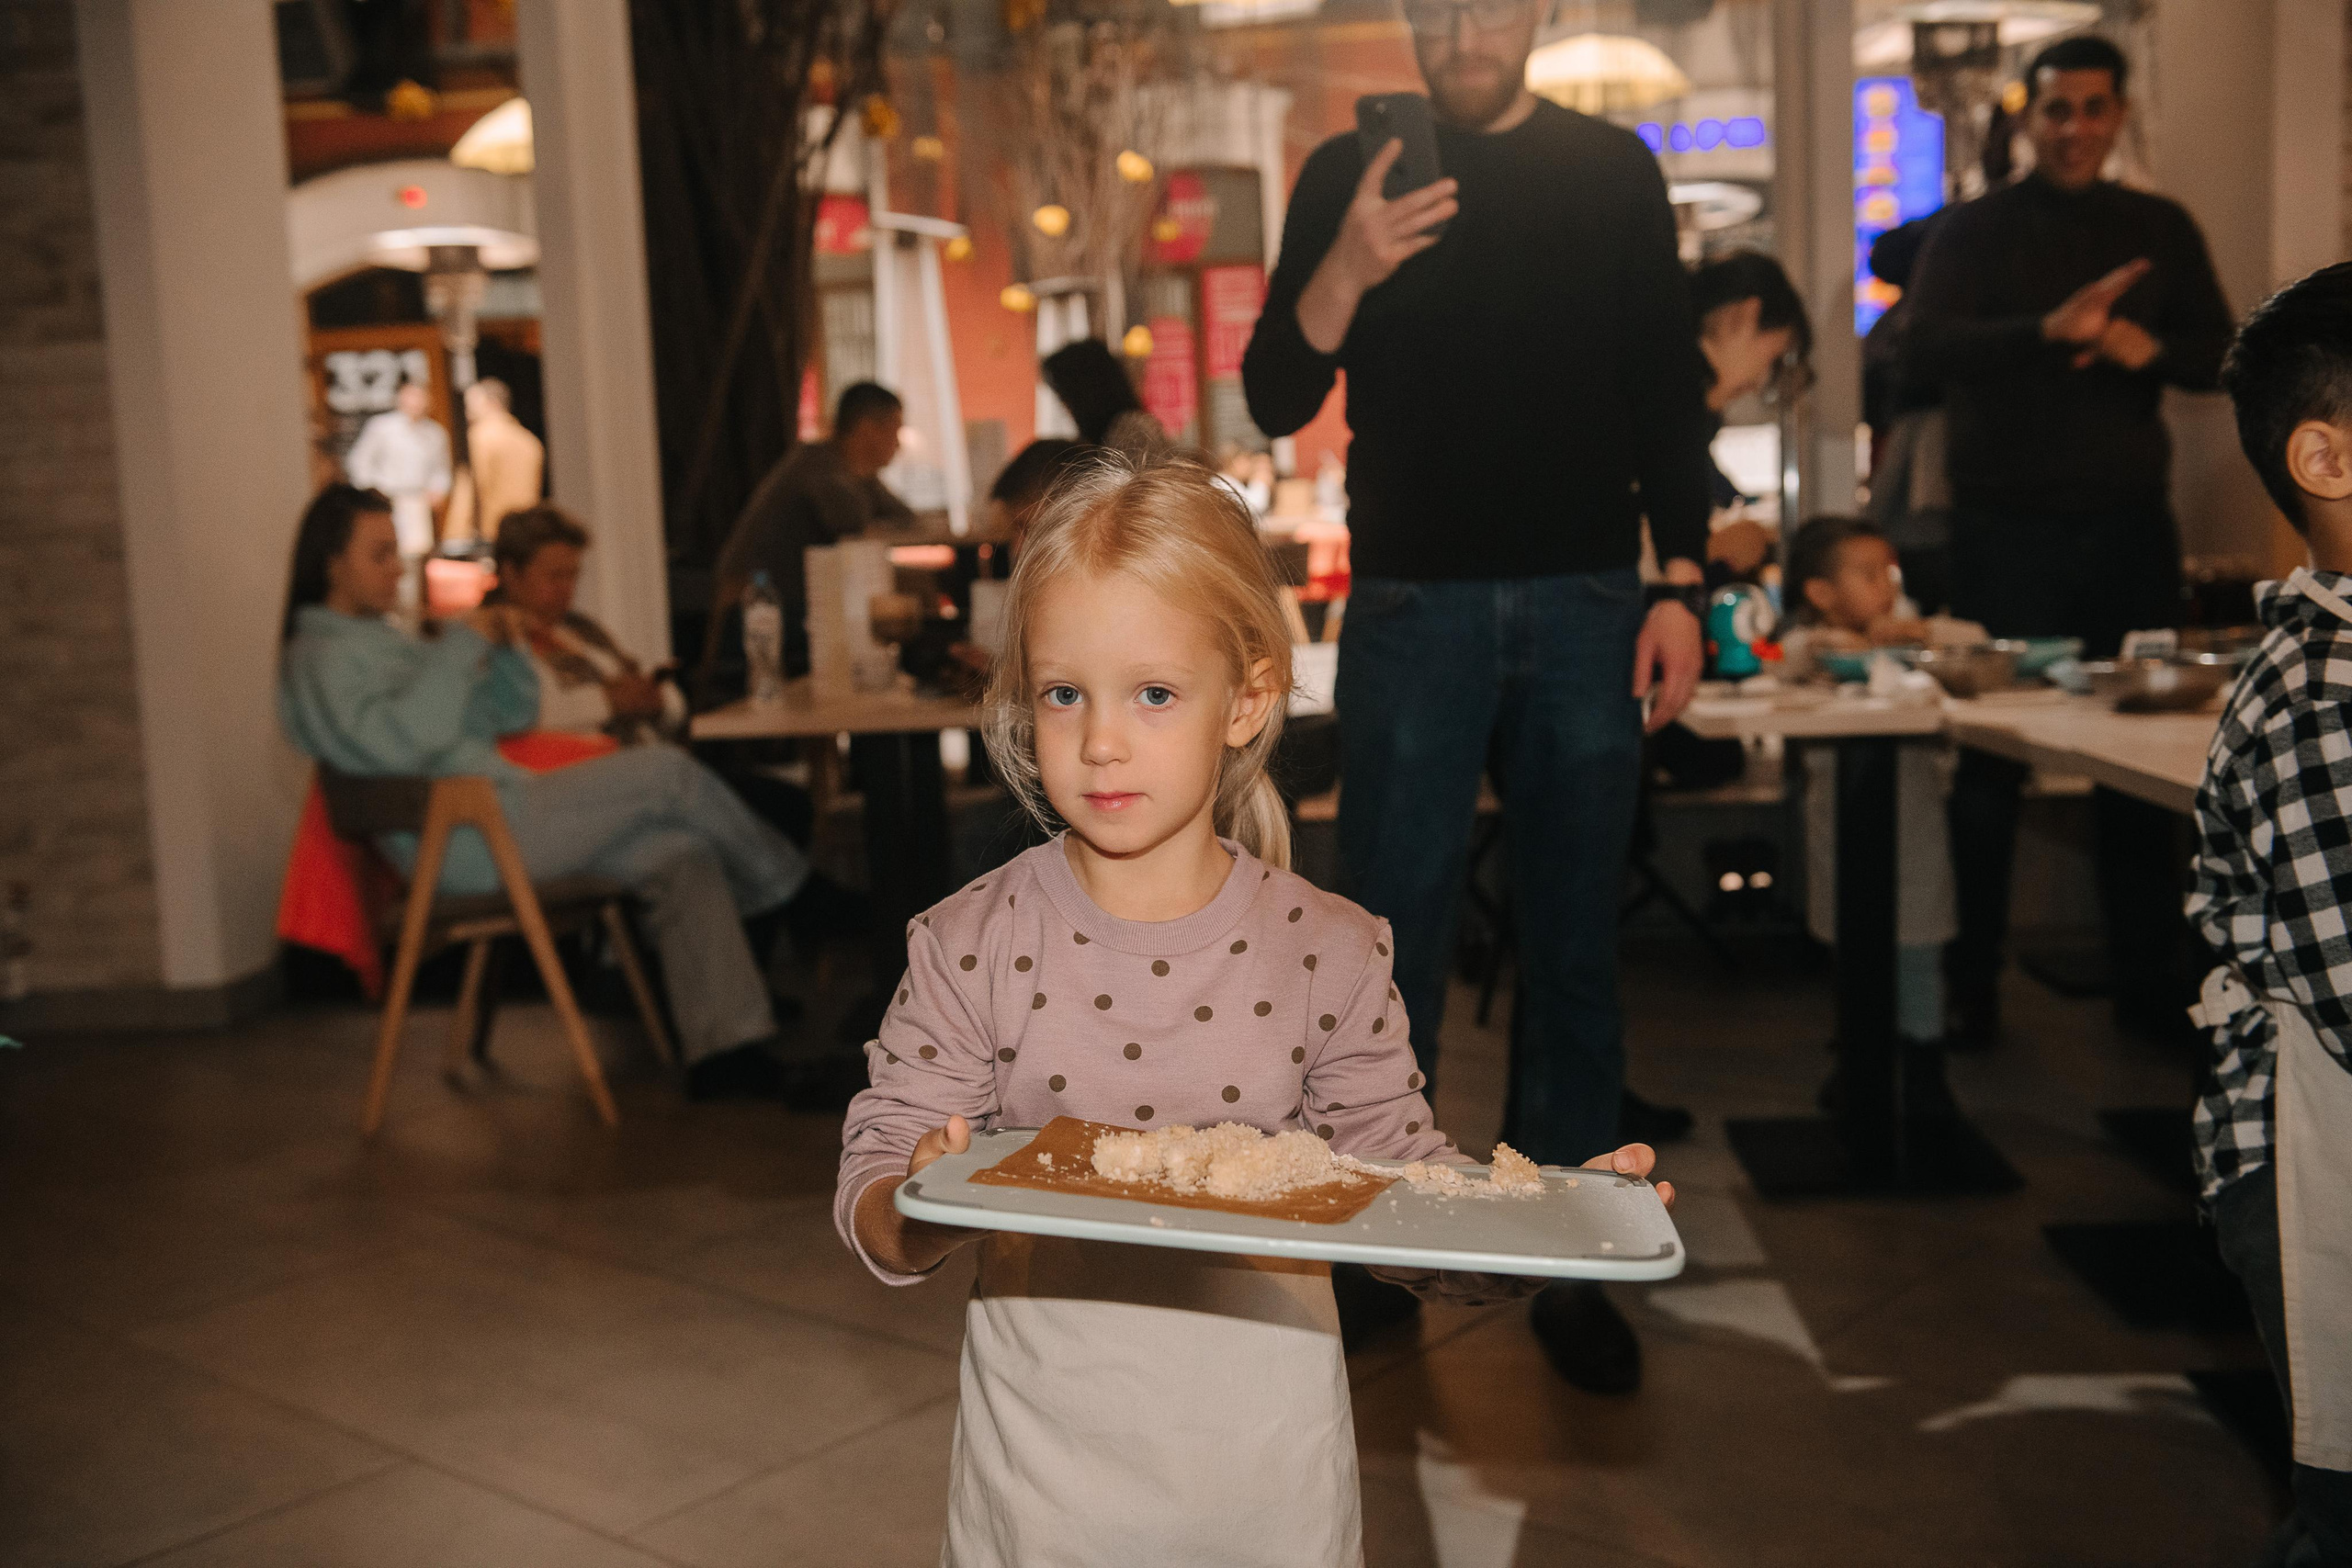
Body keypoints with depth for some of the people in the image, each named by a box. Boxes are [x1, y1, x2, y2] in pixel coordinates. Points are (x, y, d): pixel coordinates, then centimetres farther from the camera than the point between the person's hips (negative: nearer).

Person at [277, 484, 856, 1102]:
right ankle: (796, 896, 4)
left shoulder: (384, 638, 23)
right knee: (667, 772, -15)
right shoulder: (321, 658, -5)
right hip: (465, 846, -10)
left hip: (506, 817, 10)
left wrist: (506, 650, 3)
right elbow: (399, 740, -25)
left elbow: (513, 715, 22)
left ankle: (723, 1053, -15)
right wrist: (463, 644, -19)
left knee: (684, 855, -8)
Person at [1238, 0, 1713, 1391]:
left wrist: (1680, 584, -1)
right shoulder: (1351, 175, 6)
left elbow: (1670, 392, 9)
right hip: (1414, 608, -1)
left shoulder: (1613, 170, 9)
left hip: (1586, 607, 1)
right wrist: (1347, 272, -18)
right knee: (1395, 947, 0)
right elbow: (1278, 402, 0)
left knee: (1576, 952, 5)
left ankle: (1570, 1271, 15)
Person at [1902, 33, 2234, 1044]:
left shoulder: (2161, 230, 12)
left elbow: (2220, 354, 9)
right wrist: (2048, 331, -29)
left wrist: (2150, 349, -13)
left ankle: (2145, 971, 15)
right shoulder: (1975, 230, 2)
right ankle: (1971, 980, 9)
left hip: (2128, 523, 3)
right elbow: (1924, 349, -14)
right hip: (2006, 526, -3)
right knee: (1991, 759, 1)